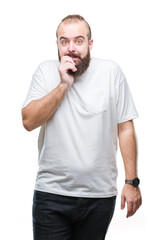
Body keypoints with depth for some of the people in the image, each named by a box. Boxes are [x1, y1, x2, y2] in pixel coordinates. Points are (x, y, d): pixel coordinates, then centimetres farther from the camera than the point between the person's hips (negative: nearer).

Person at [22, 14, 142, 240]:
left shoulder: (111, 71, 0)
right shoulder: (46, 71, 2)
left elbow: (125, 128, 1)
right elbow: (28, 121, -8)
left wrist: (131, 181, -2)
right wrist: (63, 84, -14)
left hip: (100, 195, 1)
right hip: (52, 194, 0)